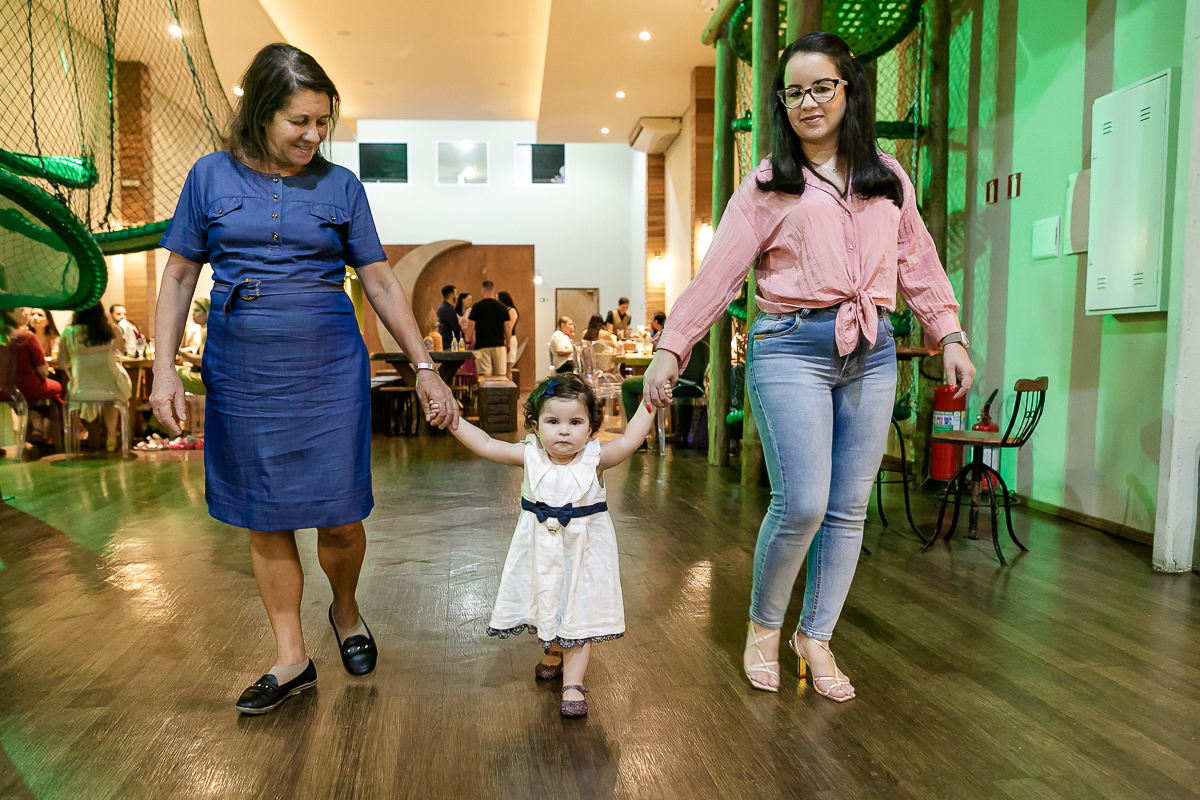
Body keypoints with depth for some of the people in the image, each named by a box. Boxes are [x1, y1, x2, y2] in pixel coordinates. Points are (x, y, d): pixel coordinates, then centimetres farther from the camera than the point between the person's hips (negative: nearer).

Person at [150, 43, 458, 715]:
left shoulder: (341, 186, 2)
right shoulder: (212, 177, 4)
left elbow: (381, 282, 4)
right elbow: (180, 275, 7)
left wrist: (425, 368, 0)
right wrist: (165, 367, -1)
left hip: (329, 371, -1)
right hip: (242, 375, 1)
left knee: (340, 517, 0)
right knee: (266, 520, 8)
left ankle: (346, 610, 33)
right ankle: (292, 661, 23)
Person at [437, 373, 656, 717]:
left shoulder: (594, 459, -15)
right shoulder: (530, 456, -10)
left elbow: (630, 440, -26)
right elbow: (486, 445, -9)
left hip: (583, 550, -3)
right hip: (540, 552, 3)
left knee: (578, 614, 2)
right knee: (547, 605, 21)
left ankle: (573, 682, 15)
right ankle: (554, 652, 51)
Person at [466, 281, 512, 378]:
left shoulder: (476, 307, -3)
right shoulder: (503, 307, 3)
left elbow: (470, 326, -3)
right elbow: (508, 328, 4)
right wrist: (507, 344, 16)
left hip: (482, 346, -2)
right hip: (499, 344, 2)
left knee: (484, 375, -4)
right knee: (500, 375, 5)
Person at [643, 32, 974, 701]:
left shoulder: (888, 178, 16)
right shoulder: (769, 185, 6)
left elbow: (918, 262, 20)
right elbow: (718, 272, 0)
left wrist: (950, 336, 12)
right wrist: (671, 349, -5)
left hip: (871, 352, 4)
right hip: (792, 347, -4)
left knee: (849, 509, 6)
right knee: (802, 504, -12)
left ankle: (817, 637, 24)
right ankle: (764, 626, 15)